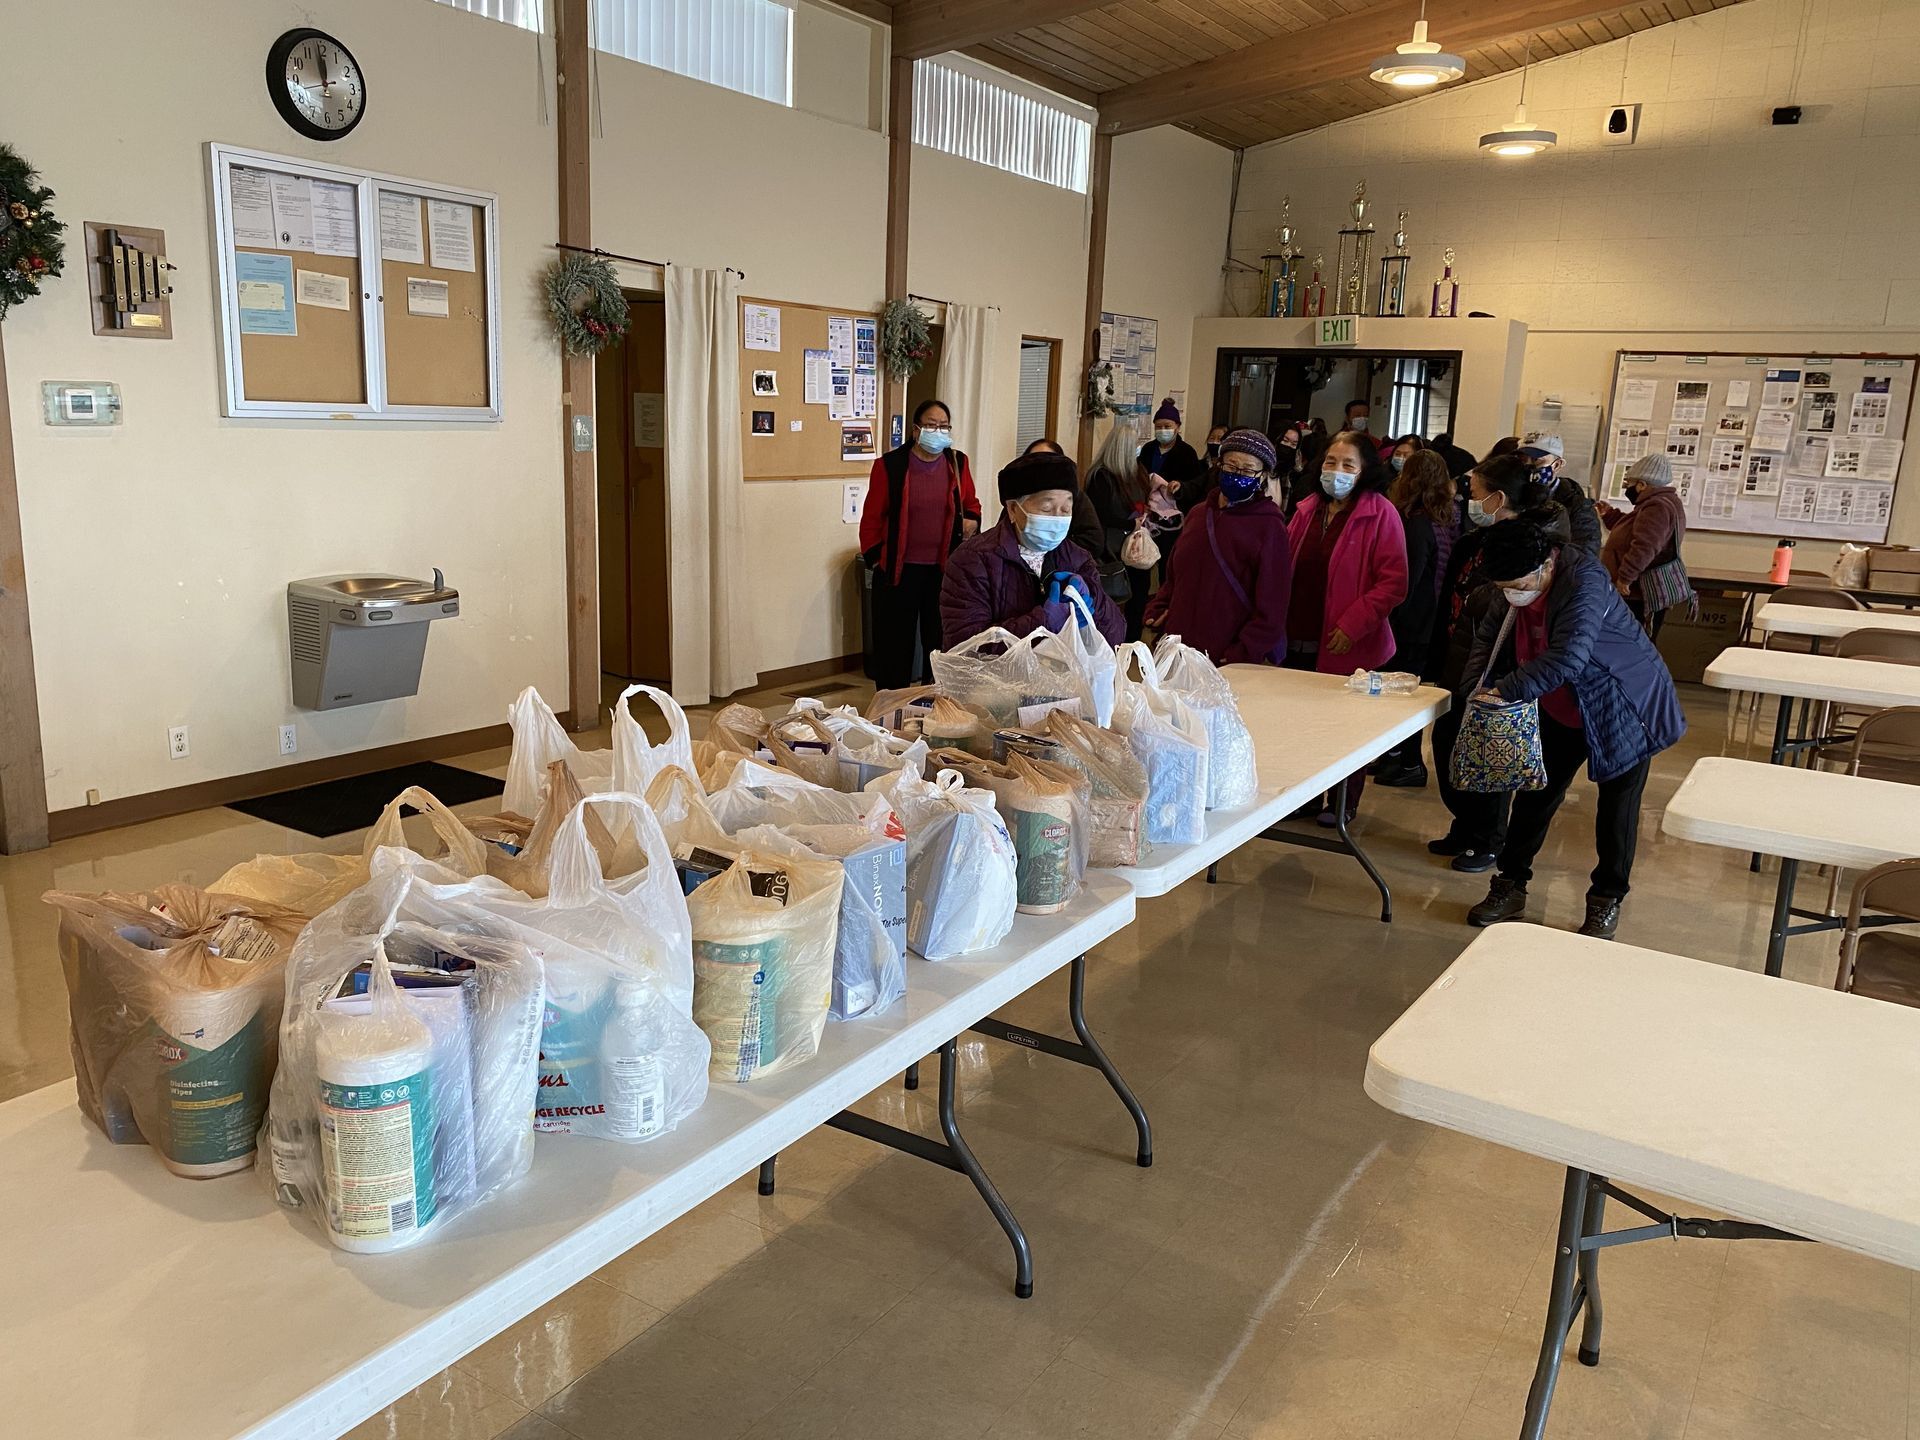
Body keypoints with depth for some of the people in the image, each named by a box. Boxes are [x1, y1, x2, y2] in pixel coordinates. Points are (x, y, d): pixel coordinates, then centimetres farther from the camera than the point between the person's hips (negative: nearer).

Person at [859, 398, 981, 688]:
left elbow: (971, 504, 18)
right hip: (899, 569, -3)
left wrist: (971, 519, -3)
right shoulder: (889, 465, -4)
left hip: (944, 568, 3)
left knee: (940, 639, 9)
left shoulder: (958, 463, 5)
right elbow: (872, 516, 0)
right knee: (895, 642, 4)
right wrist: (874, 557, -3)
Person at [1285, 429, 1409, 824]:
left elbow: (1394, 582, -13)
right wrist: (1278, 622, 4)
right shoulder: (1308, 510, 8)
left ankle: (1343, 804, 27)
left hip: (1347, 645, -4)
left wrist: (1351, 626, -18)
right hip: (1299, 640, 5)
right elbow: (1285, 568, 14)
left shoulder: (1380, 514, -9)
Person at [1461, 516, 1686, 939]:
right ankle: (1511, 884, 20)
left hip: (1625, 708, -6)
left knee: (1616, 808, 4)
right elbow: (1489, 634, 5)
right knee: (1535, 794, 8)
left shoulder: (1584, 580, -33)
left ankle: (1607, 902, 18)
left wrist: (1508, 691, -40)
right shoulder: (1515, 585, -10)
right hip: (1563, 712, 6)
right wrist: (1479, 685, -12)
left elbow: (1567, 657, -43)